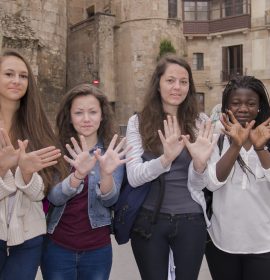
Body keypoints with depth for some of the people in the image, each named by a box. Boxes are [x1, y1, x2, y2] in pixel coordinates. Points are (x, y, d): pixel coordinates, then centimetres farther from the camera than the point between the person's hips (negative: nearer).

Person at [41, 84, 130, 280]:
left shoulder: (113, 151, -4)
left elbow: (110, 200, -13)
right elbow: (54, 198, -15)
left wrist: (106, 173, -33)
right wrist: (78, 174, -34)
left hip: (97, 249, 1)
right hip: (57, 247, 0)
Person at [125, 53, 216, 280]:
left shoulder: (200, 123, -2)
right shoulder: (138, 122, -4)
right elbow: (134, 178, -14)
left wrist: (199, 162, -28)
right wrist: (165, 158, -31)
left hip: (190, 220, 1)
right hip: (148, 219, 0)